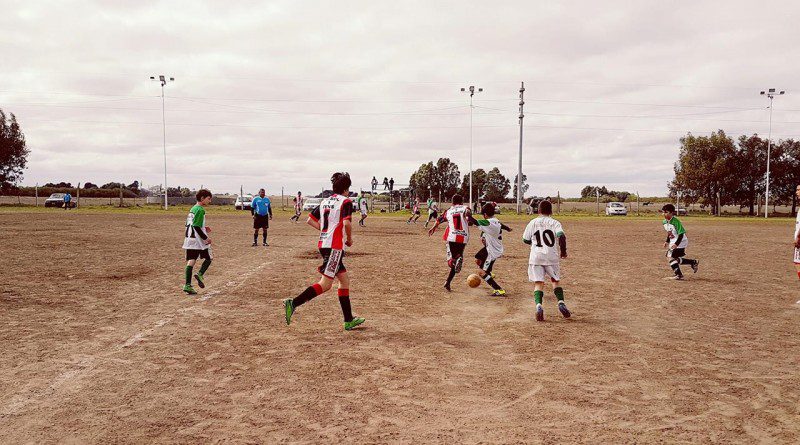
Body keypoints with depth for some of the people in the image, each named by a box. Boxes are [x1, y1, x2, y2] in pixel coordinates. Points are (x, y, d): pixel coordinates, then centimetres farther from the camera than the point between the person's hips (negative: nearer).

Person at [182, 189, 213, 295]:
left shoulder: (192, 209, 15)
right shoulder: (200, 210, -13)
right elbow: (196, 226, -19)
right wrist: (205, 238, -16)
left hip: (189, 239, 8)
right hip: (198, 240, -8)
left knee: (191, 261, 4)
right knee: (208, 258, 9)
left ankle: (187, 285, -2)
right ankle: (200, 274, -12)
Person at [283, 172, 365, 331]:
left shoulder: (325, 201, 16)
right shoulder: (346, 201, -6)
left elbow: (310, 220, 16)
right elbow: (347, 223, -20)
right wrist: (349, 239, -3)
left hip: (323, 244, 9)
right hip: (335, 246, -9)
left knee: (344, 279, 14)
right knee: (325, 283, -10)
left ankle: (349, 320, 16)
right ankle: (293, 303, -19)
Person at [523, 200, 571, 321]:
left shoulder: (533, 223, 6)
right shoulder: (554, 223, 3)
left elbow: (525, 240, 9)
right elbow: (562, 236, -14)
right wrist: (563, 251, -2)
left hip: (536, 257, 0)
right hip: (552, 256, 0)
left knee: (538, 283, -1)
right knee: (556, 281, 18)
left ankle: (538, 305, -22)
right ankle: (561, 302, 1)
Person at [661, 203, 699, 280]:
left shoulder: (676, 221, -22)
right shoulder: (664, 222, 4)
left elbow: (681, 233, -23)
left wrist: (676, 244, -29)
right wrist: (667, 241, 10)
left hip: (680, 242, -9)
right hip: (673, 242, 9)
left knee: (671, 257, -15)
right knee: (675, 258, 11)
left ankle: (678, 274, -8)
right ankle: (693, 262, 27)